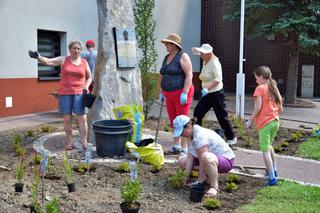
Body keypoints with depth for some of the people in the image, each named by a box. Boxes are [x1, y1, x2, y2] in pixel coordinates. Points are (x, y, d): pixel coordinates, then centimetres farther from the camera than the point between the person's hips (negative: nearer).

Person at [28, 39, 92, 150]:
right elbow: (47, 61, -6)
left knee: (82, 119, -5)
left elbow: (89, 77, 14)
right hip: (64, 93, 0)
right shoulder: (63, 60, 2)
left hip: (79, 93, 0)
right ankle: (69, 142, 13)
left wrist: (86, 87, -4)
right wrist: (37, 56, -25)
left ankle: (84, 143, 0)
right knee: (67, 119, 2)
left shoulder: (84, 62, 4)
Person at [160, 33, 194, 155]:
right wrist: (161, 92, 18)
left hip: (181, 93, -8)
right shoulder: (166, 58, 16)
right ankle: (176, 146, 21)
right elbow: (162, 76, 22)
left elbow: (189, 75, -16)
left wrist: (184, 93, -21)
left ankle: (184, 149, 1)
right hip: (169, 95, 8)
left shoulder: (183, 56, -9)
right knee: (173, 122, 11)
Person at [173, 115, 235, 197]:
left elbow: (202, 160, -29)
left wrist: (200, 181, -22)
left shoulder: (200, 135, -28)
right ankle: (208, 176, 9)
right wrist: (186, 178, -7)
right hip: (214, 157, 9)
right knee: (181, 161, 6)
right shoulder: (191, 135, -1)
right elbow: (190, 157, -3)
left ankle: (214, 186, -21)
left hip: (226, 160, -9)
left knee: (206, 157, -44)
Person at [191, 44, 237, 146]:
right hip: (206, 94, 9)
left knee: (221, 116, -1)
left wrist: (207, 88, -34)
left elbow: (218, 79, -28)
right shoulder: (205, 62, 9)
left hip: (216, 93, -9)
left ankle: (231, 138, 14)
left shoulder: (214, 63, -18)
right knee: (197, 112, 3)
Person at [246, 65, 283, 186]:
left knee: (265, 151, -3)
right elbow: (280, 109, 12)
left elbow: (258, 107, -16)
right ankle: (273, 170, 37)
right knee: (269, 146, 27)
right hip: (275, 121, 7)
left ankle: (272, 178, -5)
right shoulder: (274, 88, 12)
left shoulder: (260, 88, -9)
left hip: (264, 123, -7)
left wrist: (250, 121, -7)